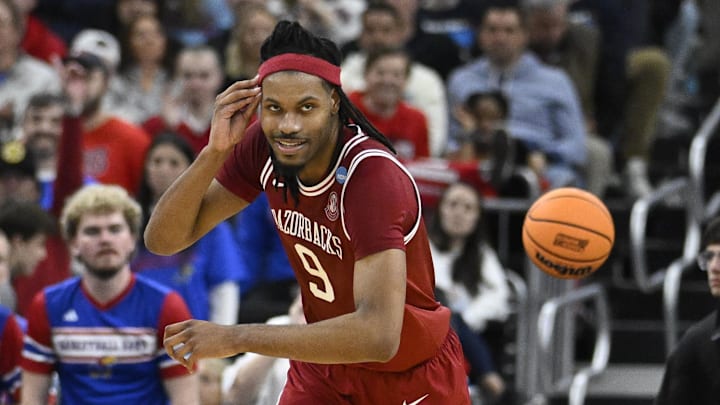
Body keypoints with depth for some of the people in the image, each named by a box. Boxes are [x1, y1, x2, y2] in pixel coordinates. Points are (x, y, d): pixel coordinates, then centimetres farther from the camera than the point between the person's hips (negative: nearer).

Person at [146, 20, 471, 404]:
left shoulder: (372, 176, -32)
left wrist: (235, 338, -41)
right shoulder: (263, 147, -13)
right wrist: (215, 152, -26)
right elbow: (162, 239, -10)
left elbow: (378, 336, -41)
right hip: (323, 368, 5)